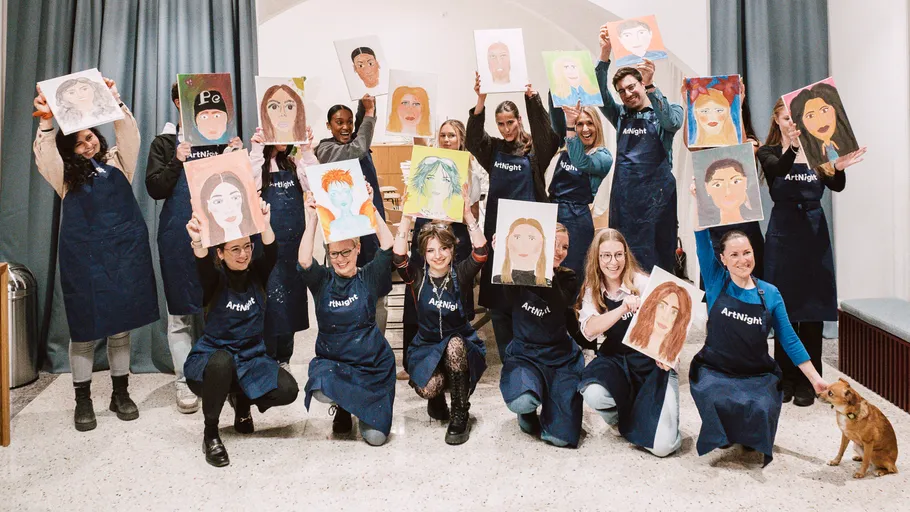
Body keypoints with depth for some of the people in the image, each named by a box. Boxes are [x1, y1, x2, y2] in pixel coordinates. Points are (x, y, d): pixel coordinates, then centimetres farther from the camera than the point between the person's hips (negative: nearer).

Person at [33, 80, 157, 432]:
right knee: (85, 328, 3)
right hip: (84, 255, -1)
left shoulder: (117, 162, 12)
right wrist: (46, 123, -23)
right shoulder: (66, 175, 9)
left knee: (121, 325, 9)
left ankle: (121, 393, 21)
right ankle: (83, 401, 15)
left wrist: (116, 103, -14)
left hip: (125, 251, 1)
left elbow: (130, 136, -2)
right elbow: (45, 158, -10)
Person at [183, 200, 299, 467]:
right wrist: (198, 242, -57)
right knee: (223, 360, -40)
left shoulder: (256, 274, -3)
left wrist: (265, 223, -43)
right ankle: (210, 433, -16)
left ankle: (241, 399, 14)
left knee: (287, 390, -22)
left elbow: (271, 253, -23)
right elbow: (203, 266, -34)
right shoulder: (216, 279, -11)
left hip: (251, 358, 3)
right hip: (211, 359, -3)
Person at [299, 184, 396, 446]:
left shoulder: (369, 277, -1)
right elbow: (304, 260, -19)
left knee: (375, 436, -12)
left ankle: (360, 408, 24)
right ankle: (342, 409, 5)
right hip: (331, 360, 1)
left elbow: (388, 244, -15)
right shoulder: (322, 281, 1)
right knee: (322, 390, -34)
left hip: (372, 363, -1)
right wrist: (313, 217, -21)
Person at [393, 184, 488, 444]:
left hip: (462, 346, 0)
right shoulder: (417, 277, -4)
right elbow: (398, 255, -23)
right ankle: (437, 398, 11)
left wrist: (467, 211, -27)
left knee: (455, 344, -37)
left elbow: (481, 251, -23)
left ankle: (460, 416, -19)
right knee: (428, 388, -31)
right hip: (426, 348, 0)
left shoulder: (461, 274, -5)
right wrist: (408, 215, -25)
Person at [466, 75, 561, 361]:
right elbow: (472, 138, -7)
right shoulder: (493, 149, 10)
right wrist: (480, 100, -21)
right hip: (497, 227, 3)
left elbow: (547, 132, -16)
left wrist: (532, 98, -27)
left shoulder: (534, 149, 3)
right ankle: (507, 357, 16)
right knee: (496, 294, 4)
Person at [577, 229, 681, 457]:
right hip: (614, 361, 2)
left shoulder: (642, 283, -7)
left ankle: (637, 412, 19)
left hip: (650, 361, -2)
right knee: (594, 394, -35)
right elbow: (589, 329, -14)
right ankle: (618, 418, 4)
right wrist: (622, 308, -31)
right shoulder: (591, 291, 2)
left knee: (662, 446, -18)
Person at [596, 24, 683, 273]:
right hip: (624, 196, 4)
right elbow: (600, 93, -1)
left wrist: (651, 86, -28)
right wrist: (605, 53, -13)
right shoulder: (620, 115, 14)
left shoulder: (669, 112, 6)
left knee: (659, 257, -4)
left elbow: (671, 122, -17)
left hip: (657, 196, -3)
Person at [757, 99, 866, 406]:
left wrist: (840, 168, -27)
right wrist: (791, 147, -39)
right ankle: (786, 378, 14)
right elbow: (779, 168, -20)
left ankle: (808, 381, 12)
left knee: (813, 309, 3)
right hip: (783, 233, -1)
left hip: (814, 233, 2)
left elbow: (836, 186, -7)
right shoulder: (769, 153, 3)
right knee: (784, 308, 3)